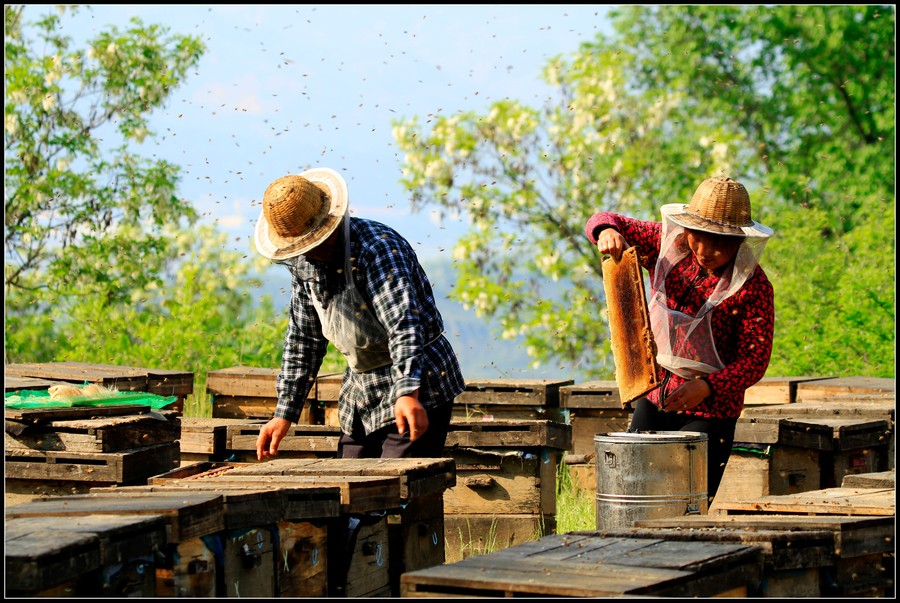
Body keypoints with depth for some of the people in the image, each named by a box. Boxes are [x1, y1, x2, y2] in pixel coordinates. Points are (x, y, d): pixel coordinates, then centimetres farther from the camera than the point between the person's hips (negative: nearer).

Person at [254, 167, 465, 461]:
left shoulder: (377, 246, -21)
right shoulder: (303, 262, 5)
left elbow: (404, 323, -33)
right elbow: (303, 338, 14)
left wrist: (407, 393, -46)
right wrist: (284, 414, 8)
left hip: (415, 390, -8)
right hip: (360, 395, 8)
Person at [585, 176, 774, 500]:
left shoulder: (753, 287, -15)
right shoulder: (669, 244, -1)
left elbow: (755, 358, -16)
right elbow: (605, 223, 7)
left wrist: (707, 386, -32)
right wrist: (607, 231, -18)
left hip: (709, 413, -5)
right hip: (653, 398, 5)